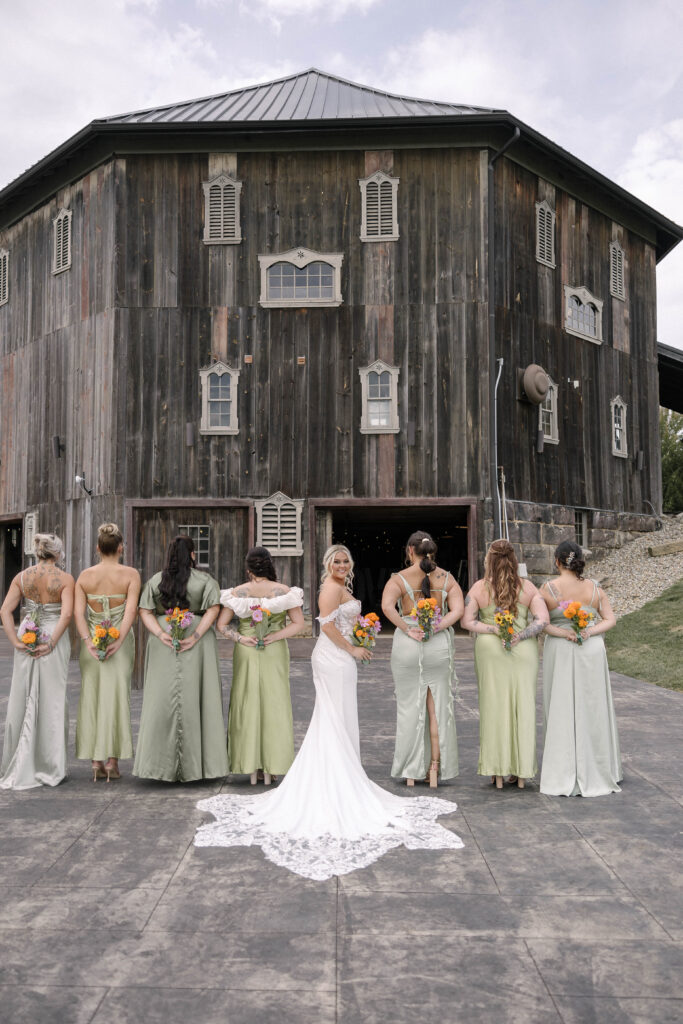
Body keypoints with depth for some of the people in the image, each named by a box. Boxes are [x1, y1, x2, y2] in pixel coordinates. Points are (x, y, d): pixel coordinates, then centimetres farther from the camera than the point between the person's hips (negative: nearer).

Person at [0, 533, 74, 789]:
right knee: (52, 701, 6)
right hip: (54, 639, -3)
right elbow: (67, 614, -19)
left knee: (21, 700, 12)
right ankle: (50, 767, 13)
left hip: (27, 639, 3)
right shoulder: (65, 579, -7)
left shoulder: (22, 577, 3)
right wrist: (51, 643, -16)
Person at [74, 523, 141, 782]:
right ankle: (112, 760, 5)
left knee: (92, 697, 9)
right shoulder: (131, 575, -6)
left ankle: (95, 761, 11)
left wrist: (89, 642, -16)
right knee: (116, 698, 4)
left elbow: (78, 612, -9)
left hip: (91, 642, 2)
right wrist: (117, 641, -22)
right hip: (120, 641, -2)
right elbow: (131, 610, -18)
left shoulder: (85, 576, 2)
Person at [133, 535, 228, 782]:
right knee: (195, 699, 4)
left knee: (163, 699, 6)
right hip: (197, 648, -2)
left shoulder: (155, 581, 5)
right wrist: (194, 637, -15)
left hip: (162, 648, 2)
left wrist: (161, 634, -9)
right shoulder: (206, 581, -2)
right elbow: (212, 610, -12)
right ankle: (194, 764, 10)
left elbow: (145, 611, -2)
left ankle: (164, 764, 10)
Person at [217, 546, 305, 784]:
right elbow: (298, 624, -8)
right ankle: (270, 769, 10)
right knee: (274, 705, 7)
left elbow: (220, 625, -4)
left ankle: (251, 768, 11)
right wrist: (274, 637, -11)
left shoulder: (238, 592, -3)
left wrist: (240, 638, -8)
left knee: (247, 705, 8)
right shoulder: (284, 591, -4)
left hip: (246, 654, 1)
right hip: (275, 654, 0)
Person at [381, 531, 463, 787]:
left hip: (407, 647, -1)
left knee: (409, 707, 8)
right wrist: (437, 628, -12)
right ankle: (435, 769, 12)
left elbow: (387, 605, -21)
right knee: (438, 707, 9)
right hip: (439, 646, 2)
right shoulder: (447, 578, 4)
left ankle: (410, 772, 15)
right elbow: (458, 610, -9)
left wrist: (408, 629, -16)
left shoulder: (399, 579, -4)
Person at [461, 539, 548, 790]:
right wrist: (520, 636, -11)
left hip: (490, 651, -1)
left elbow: (467, 621, -5)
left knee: (494, 706, 7)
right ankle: (520, 772, 15)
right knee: (522, 706, 9)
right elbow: (542, 619, -8)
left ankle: (497, 773, 12)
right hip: (524, 651, 1)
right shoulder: (527, 587, -1)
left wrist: (495, 630, -8)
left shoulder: (479, 588, -4)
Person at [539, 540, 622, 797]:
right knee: (592, 710, 12)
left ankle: (564, 775, 8)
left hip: (559, 653, -2)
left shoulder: (548, 589, -8)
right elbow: (611, 619, -2)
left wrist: (562, 633, -13)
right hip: (592, 653, 2)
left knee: (562, 711, 4)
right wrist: (589, 632, -12)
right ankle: (596, 771, 22)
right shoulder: (594, 588, -1)